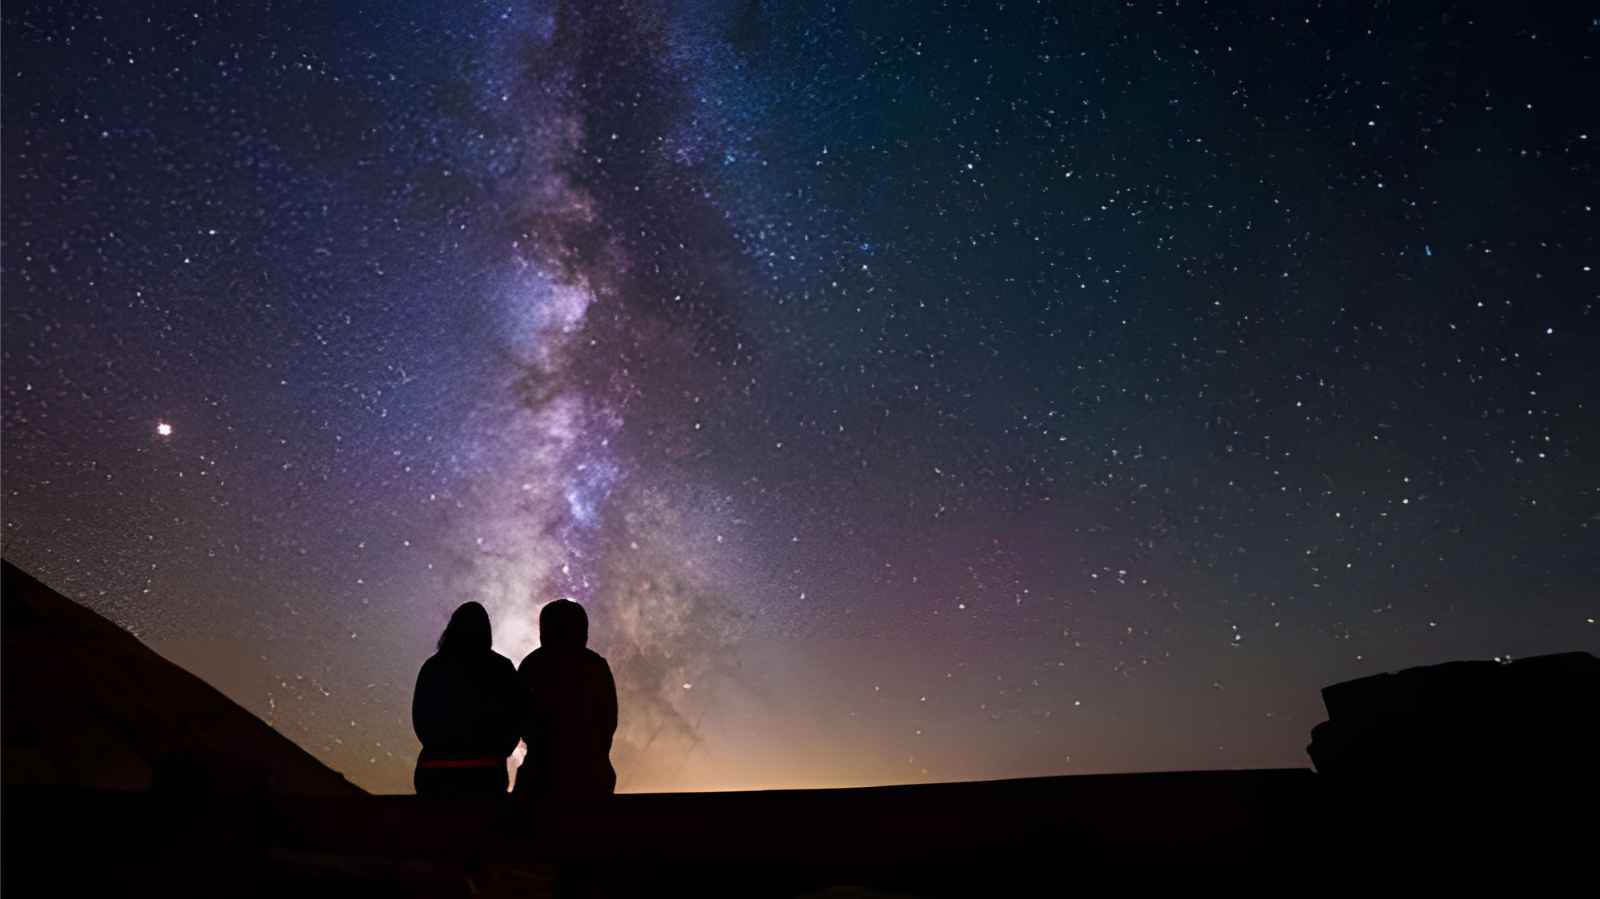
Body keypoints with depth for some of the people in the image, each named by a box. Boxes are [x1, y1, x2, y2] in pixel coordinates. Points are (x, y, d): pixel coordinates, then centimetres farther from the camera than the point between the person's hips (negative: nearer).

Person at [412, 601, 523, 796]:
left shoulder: (432, 667, 1)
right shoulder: (502, 669, -2)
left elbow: (420, 719, 7)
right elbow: (515, 718, 3)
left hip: (436, 769, 1)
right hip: (486, 770, -1)